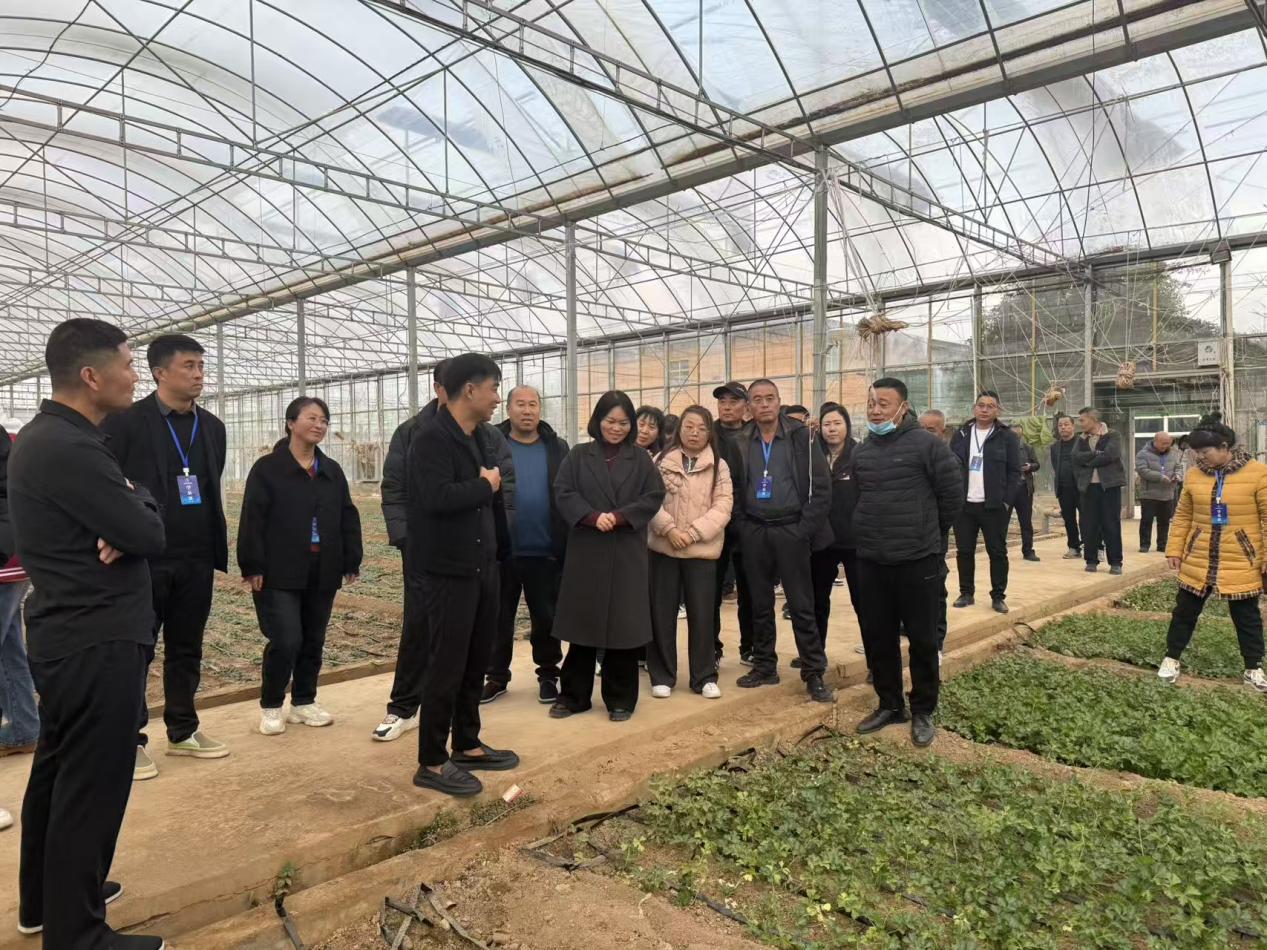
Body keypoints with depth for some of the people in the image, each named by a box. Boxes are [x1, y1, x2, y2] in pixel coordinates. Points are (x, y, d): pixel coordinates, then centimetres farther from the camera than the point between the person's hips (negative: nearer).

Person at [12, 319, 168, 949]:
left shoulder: (46, 436, 11)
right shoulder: (68, 448, -23)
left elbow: (127, 517, 11)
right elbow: (150, 533, -21)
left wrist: (125, 518, -11)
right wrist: (136, 503, -1)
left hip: (67, 633, 11)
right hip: (98, 641, -11)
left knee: (59, 771, 21)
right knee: (92, 786, 1)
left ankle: (43, 898, 38)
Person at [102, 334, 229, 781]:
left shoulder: (212, 426, 10)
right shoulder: (125, 421, -7)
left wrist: (218, 546, 11)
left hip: (196, 559, 5)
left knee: (187, 649, 13)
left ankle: (183, 731, 26)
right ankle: (131, 740, 17)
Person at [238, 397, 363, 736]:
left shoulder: (332, 471, 10)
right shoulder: (267, 468, -5)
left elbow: (348, 518, 12)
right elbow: (252, 520, -9)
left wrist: (351, 562, 8)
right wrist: (253, 566, -13)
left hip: (322, 573, 5)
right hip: (280, 573, -5)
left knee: (314, 641, 11)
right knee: (286, 641, -8)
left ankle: (304, 702, 26)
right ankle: (271, 706, 12)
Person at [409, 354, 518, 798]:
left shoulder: (481, 440, 13)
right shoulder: (431, 439, -15)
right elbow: (438, 497, -30)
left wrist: (500, 553, 8)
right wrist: (484, 485, -14)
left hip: (484, 567, 9)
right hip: (450, 571, -9)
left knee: (476, 662, 16)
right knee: (447, 664, -1)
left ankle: (467, 745, 30)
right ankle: (432, 762, 11)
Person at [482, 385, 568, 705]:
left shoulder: (557, 447, 5)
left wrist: (567, 544, -1)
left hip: (545, 551, 1)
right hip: (500, 549, 0)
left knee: (546, 618, 10)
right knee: (499, 617, 11)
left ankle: (548, 675, 26)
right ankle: (497, 676, 25)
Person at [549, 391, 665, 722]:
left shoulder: (641, 460, 8)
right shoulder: (578, 456, 7)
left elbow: (654, 496, -1)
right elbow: (563, 493, -3)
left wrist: (619, 516, -15)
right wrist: (593, 517, -18)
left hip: (627, 553, 0)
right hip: (585, 552, 0)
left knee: (623, 625, 3)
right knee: (583, 623, 5)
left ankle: (620, 699, 15)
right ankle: (574, 695, 17)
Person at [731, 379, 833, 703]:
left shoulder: (801, 437, -3)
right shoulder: (742, 442, 6)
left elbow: (821, 486, -6)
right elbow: (735, 489, 11)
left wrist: (804, 529, -11)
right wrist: (743, 527, 1)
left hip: (791, 530, -3)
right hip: (754, 533, 3)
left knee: (802, 605, 0)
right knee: (760, 604, 11)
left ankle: (814, 673, 9)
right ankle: (764, 667, 23)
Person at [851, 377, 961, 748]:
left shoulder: (927, 445, -9)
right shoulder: (860, 452, 7)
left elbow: (953, 495, -4)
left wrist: (928, 534, 6)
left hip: (917, 560, -5)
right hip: (870, 561, 5)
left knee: (922, 638, 6)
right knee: (877, 637, 12)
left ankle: (923, 711, 21)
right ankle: (890, 704, 28)